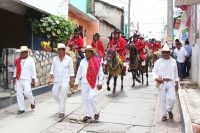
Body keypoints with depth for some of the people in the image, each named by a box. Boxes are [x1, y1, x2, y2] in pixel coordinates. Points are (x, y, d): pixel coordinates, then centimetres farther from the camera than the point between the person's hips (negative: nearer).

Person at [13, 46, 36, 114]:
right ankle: (21, 108, 13)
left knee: (27, 92, -16)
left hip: (27, 79, -5)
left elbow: (33, 70, -4)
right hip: (18, 79, 5)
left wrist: (33, 80, -8)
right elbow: (16, 69, 14)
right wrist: (14, 77, 7)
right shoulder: (18, 60, 10)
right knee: (19, 94, 3)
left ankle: (32, 102, 16)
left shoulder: (31, 60, -2)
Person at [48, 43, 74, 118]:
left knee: (63, 97, -5)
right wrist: (50, 78, -1)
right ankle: (62, 104, 36)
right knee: (55, 95, 9)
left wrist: (72, 81, -6)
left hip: (65, 80, -4)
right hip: (56, 80, 5)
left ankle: (62, 112, 6)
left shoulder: (69, 59, -3)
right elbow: (52, 70, 9)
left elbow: (71, 71, -3)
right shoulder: (55, 59, 7)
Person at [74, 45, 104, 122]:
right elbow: (79, 72, 15)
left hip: (93, 83, -5)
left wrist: (100, 83, -5)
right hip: (84, 84, 5)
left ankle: (96, 112, 14)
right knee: (85, 99, 7)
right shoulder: (83, 61, 9)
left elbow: (100, 73, -2)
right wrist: (76, 82, 11)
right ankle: (88, 115, 20)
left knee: (91, 98, -12)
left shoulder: (97, 61, -4)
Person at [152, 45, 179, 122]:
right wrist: (156, 78, -16)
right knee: (162, 99, 4)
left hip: (171, 82, 0)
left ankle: (169, 110, 22)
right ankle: (164, 115, 21)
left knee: (172, 98, -9)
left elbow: (176, 73, 11)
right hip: (161, 83, 0)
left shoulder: (173, 61, 7)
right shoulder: (158, 61, 3)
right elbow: (154, 71, 4)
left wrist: (177, 83, 9)